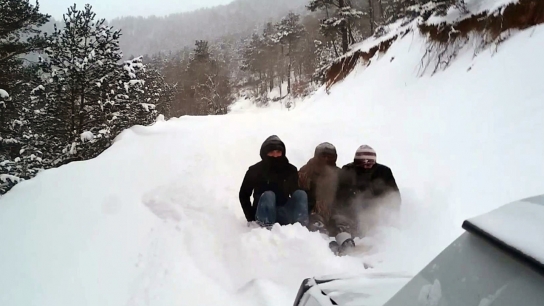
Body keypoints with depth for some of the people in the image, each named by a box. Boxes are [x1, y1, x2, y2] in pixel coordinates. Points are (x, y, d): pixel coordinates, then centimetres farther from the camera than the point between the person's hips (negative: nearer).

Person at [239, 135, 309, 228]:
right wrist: (251, 218, -6)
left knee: (301, 193, -20)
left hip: (284, 214, 2)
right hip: (263, 214, -2)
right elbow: (244, 195, 2)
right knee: (268, 195, -30)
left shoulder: (290, 170, 0)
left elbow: (295, 193, 6)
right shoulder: (255, 170, -5)